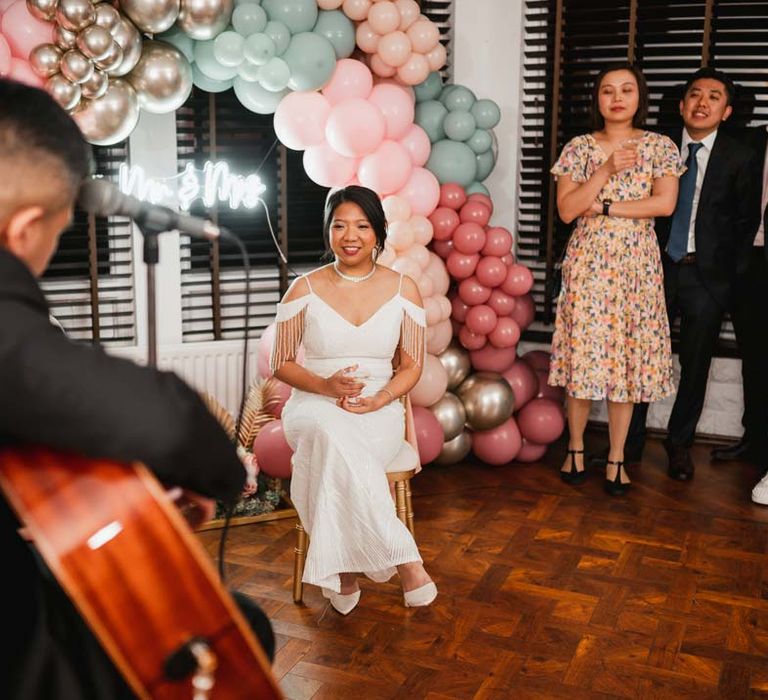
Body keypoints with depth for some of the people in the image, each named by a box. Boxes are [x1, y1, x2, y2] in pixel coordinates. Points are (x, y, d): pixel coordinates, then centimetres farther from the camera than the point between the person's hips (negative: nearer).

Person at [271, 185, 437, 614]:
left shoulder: (403, 290, 6)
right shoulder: (305, 290, 3)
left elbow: (412, 366, 7)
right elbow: (282, 364, 6)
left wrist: (381, 398, -15)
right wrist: (326, 385, -15)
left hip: (379, 410, 0)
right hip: (314, 406, 0)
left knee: (334, 455, -36)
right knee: (333, 434, -39)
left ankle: (344, 569, -25)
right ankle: (403, 558, -33)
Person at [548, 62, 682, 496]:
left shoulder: (660, 147, 4)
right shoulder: (579, 148, 4)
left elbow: (665, 203, -9)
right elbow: (566, 210, -5)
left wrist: (603, 206, -11)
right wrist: (606, 170, -14)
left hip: (637, 264, 0)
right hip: (588, 263, 0)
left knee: (629, 356, 2)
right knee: (583, 352, 1)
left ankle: (617, 457, 11)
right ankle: (576, 447, 17)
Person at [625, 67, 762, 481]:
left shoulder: (740, 159, 0)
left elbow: (747, 223, 4)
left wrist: (731, 274, 0)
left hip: (707, 276, -1)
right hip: (657, 269, 1)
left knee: (695, 366, 7)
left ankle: (679, 444, 24)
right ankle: (631, 442, 18)